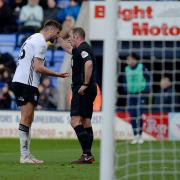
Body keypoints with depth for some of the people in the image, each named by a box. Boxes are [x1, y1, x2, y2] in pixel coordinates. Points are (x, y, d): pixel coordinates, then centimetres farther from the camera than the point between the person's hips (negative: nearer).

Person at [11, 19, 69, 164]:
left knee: (28, 119, 11)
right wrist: (58, 75, -9)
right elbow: (38, 67, -17)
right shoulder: (41, 42, -10)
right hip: (26, 83, -10)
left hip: (19, 81, 10)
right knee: (26, 119, -11)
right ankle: (24, 155, -13)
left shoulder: (33, 39, 22)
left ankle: (26, 154, 10)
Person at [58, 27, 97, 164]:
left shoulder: (82, 49, -12)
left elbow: (88, 63, -29)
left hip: (82, 90, -10)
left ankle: (87, 153, -22)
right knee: (86, 122, 11)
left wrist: (85, 84, -27)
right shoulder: (81, 49, 19)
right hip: (90, 90, 10)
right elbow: (68, 48, 39)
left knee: (75, 120, -14)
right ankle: (88, 156, 11)